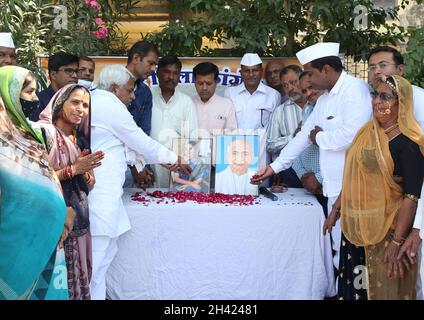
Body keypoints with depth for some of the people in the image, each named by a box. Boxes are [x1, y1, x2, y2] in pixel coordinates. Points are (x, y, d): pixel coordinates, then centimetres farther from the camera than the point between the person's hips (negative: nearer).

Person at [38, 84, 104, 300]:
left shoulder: (81, 139, 12)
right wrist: (73, 169, -16)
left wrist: (86, 170, -7)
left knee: (78, 272, 13)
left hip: (79, 218, 7)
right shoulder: (44, 132, -11)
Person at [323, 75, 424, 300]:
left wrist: (397, 242, -21)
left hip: (385, 231, -6)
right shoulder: (367, 132, 8)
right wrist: (336, 210, 15)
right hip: (355, 228, 6)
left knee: (382, 289, 7)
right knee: (353, 288, 14)